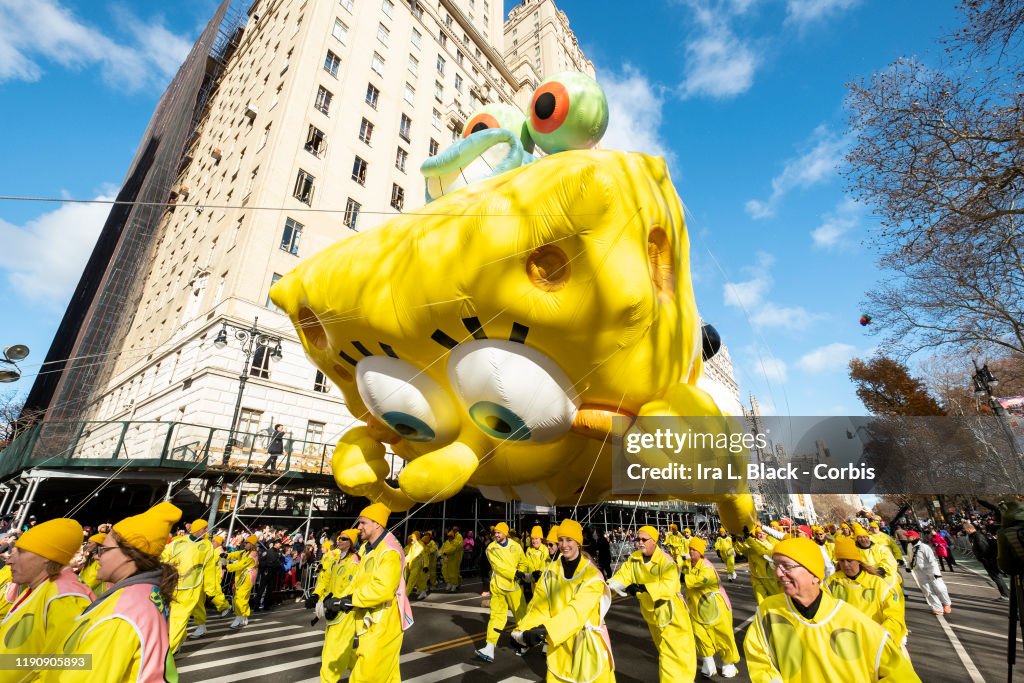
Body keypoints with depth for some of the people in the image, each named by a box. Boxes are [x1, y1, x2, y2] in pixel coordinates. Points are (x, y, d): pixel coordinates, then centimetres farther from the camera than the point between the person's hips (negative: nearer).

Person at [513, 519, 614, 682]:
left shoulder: (591, 574, -17)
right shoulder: (551, 571, -1)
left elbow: (577, 610, -28)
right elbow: (539, 606, -6)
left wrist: (546, 630, -38)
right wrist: (523, 631, -21)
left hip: (588, 641, -3)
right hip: (559, 641, 4)